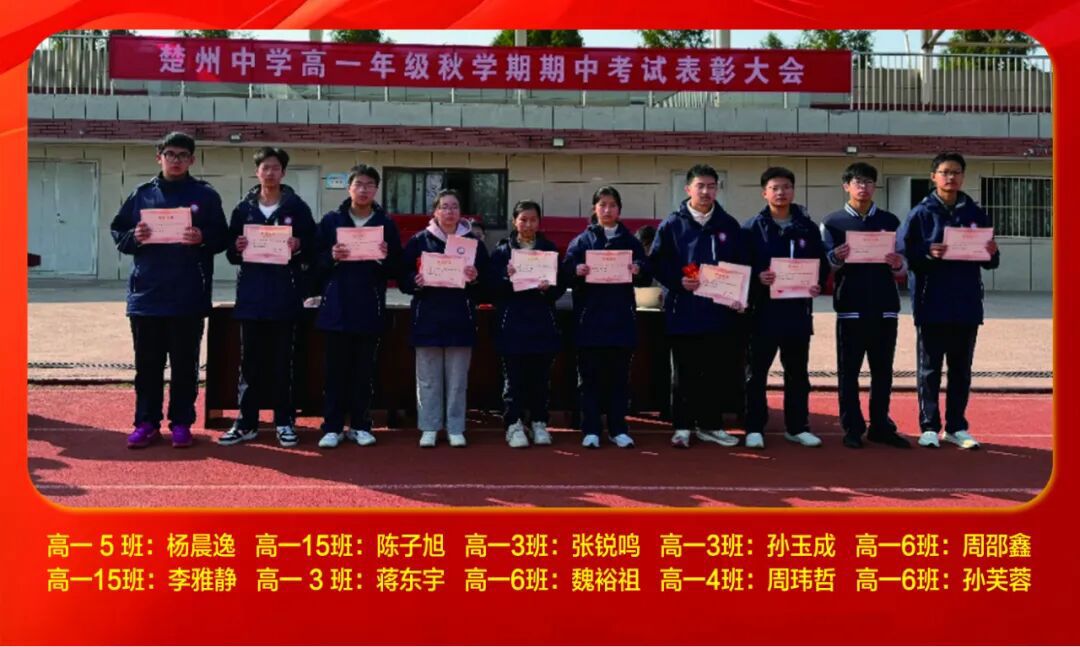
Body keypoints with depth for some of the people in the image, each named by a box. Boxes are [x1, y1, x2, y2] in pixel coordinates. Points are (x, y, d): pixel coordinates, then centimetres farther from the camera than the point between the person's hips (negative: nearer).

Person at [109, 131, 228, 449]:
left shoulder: (205, 195, 4)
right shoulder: (141, 194, 9)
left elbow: (222, 238, 3)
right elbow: (118, 232, 11)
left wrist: (203, 239, -17)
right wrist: (134, 237, -9)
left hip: (189, 297, -2)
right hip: (146, 294, 2)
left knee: (185, 365, 5)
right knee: (147, 364, 7)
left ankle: (181, 423, 14)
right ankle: (146, 423, 16)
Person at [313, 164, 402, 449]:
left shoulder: (386, 224, 6)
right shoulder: (331, 221, 4)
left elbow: (396, 269, 4)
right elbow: (316, 261, 2)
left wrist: (385, 258, -15)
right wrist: (332, 257, -17)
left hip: (370, 309, 1)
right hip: (337, 307, 0)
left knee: (364, 371, 6)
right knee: (336, 370, 2)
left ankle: (361, 426, 15)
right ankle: (332, 427, 8)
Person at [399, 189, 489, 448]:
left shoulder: (473, 242, 7)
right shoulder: (419, 241, 5)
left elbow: (485, 285, 5)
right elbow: (403, 279, 3)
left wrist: (475, 279, -15)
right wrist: (416, 281, -17)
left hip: (460, 319, 1)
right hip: (427, 319, 0)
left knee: (457, 378, 5)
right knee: (428, 378, 3)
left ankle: (455, 428, 13)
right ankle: (429, 428, 12)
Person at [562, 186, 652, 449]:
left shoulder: (630, 241, 11)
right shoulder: (581, 240, 6)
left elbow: (647, 277, 5)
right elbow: (566, 273, -3)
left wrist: (638, 271, -16)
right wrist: (577, 271, -23)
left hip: (621, 319, 2)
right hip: (589, 320, -1)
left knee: (619, 376, 6)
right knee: (589, 376, 1)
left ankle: (618, 429, 14)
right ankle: (590, 430, 6)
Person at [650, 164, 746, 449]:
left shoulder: (729, 225, 9)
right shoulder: (672, 224, 2)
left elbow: (741, 266, 10)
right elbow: (656, 263, -1)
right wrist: (678, 281, -16)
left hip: (720, 312, 2)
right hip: (683, 313, -2)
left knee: (717, 373, 8)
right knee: (684, 374, 5)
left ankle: (709, 425, 21)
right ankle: (682, 427, 14)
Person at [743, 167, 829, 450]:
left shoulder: (808, 228, 8)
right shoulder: (752, 228, 0)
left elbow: (822, 264, 11)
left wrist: (817, 285, -8)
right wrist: (757, 278, -21)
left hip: (798, 310, 3)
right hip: (763, 310, -3)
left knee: (797, 371, 11)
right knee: (756, 371, 2)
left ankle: (797, 427, 21)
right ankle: (754, 428, 9)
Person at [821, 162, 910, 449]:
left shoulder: (890, 221, 11)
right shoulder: (833, 222, 5)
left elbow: (904, 267, 9)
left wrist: (897, 264, -13)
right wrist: (836, 258, -21)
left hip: (885, 307, 2)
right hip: (850, 307, -2)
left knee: (883, 371, 7)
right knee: (848, 371, 1)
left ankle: (881, 426, 16)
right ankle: (852, 428, 8)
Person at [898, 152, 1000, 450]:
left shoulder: (976, 214, 9)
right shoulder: (921, 213, -1)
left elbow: (991, 262, 12)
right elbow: (902, 253, -7)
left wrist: (992, 253, -9)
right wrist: (928, 253, -23)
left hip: (967, 305, 3)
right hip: (932, 305, -3)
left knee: (961, 369, 9)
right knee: (929, 369, 3)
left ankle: (956, 427, 18)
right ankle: (929, 427, 10)